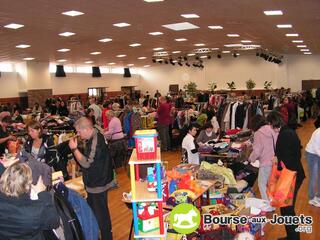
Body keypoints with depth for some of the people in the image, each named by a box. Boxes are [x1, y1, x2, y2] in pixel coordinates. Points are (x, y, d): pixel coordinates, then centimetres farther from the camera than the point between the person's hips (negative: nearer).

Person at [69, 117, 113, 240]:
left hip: (98, 185, -10)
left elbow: (86, 163, -27)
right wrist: (77, 149, 1)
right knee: (92, 211, 25)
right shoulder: (92, 138, 4)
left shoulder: (96, 141, -28)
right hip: (93, 183, 10)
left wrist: (74, 149, -22)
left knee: (101, 213, 4)